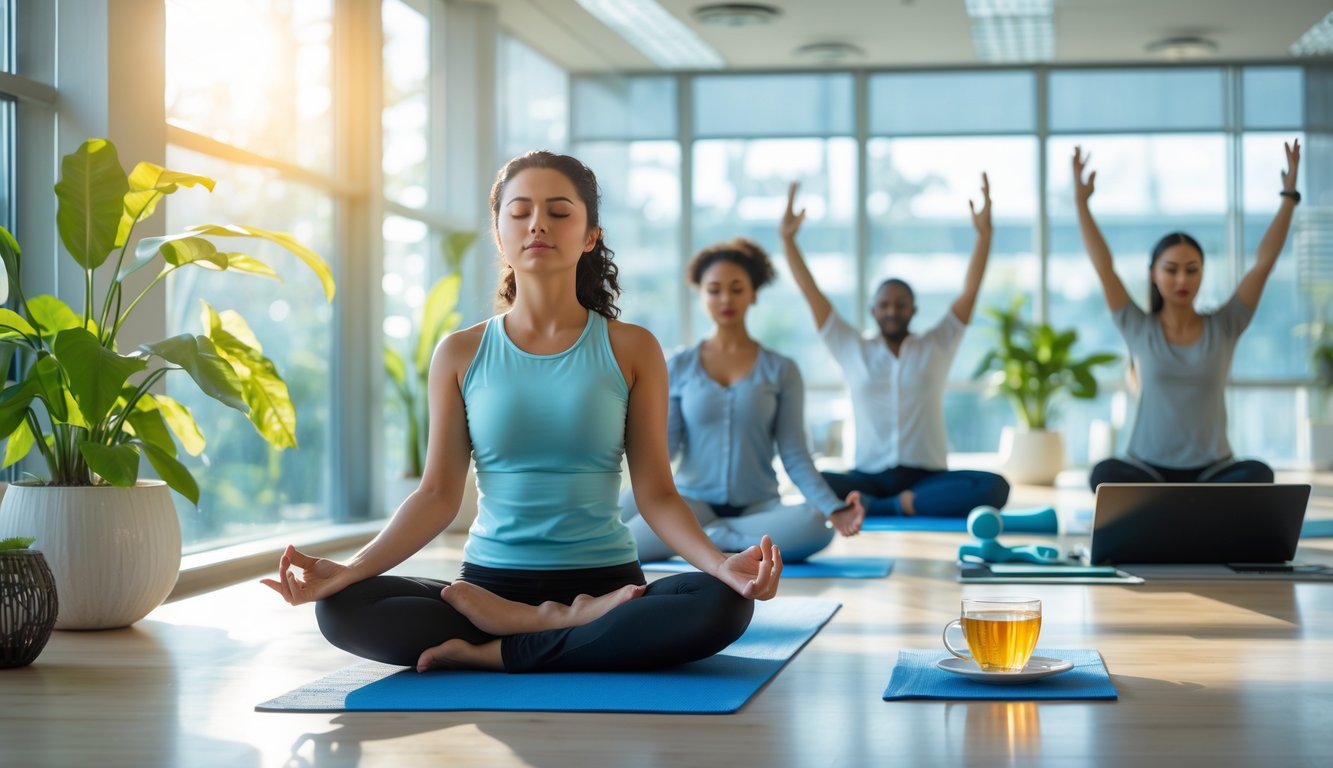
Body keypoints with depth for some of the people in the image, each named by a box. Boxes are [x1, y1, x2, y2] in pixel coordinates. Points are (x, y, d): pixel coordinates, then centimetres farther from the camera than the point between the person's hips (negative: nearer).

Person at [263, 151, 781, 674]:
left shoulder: (631, 350, 3)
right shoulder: (461, 354, 6)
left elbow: (655, 493, -1)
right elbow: (438, 494, 1)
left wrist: (722, 564, -19)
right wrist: (349, 569, -13)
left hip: (604, 582, -1)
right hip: (489, 584, 1)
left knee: (722, 604, -32)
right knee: (340, 608, -25)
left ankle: (495, 653, -19)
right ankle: (563, 627, -17)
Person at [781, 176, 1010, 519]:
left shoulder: (937, 346, 12)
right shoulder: (852, 349, 13)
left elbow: (970, 291, 3)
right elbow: (812, 294, 8)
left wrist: (984, 232, -8)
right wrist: (788, 239, -1)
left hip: (928, 476, 1)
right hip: (869, 477, -1)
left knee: (993, 487, -32)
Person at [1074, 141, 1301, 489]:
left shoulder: (1223, 328, 4)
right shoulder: (1139, 328, 3)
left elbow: (1263, 263, -2)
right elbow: (1103, 267, -4)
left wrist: (1289, 196, -8)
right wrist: (1081, 201, -10)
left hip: (1211, 473, 1)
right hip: (1149, 471, -1)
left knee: (1258, 474, -33)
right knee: (1105, 475, -35)